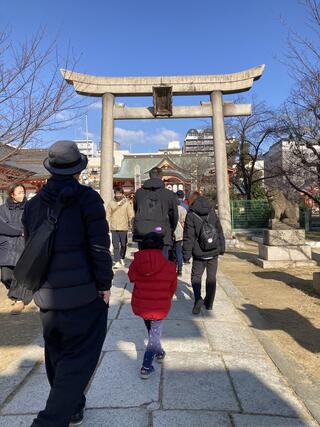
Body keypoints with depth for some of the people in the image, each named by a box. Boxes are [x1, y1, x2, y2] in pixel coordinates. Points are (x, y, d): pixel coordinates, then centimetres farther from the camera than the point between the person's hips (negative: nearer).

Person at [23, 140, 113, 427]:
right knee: (78, 358, 6)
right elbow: (99, 246, -15)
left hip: (46, 295, 6)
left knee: (56, 354, 21)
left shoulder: (33, 204, 6)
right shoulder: (87, 198, -11)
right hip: (83, 295, -6)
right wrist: (105, 284, -6)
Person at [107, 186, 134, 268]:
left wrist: (130, 223, -10)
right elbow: (108, 215, 9)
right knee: (115, 245, -4)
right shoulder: (111, 203, 6)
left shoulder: (127, 203, 1)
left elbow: (131, 215, 1)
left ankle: (122, 258, 32)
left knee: (123, 244, 12)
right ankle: (117, 261, -1)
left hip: (124, 227, 0)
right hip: (114, 228, 0)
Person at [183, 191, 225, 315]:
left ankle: (198, 298, -11)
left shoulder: (191, 215, -10)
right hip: (214, 252, 3)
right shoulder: (212, 212, 3)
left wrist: (186, 255, -5)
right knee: (211, 277, 14)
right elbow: (220, 231, 8)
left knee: (196, 276, 11)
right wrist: (221, 248, 16)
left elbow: (188, 237, -10)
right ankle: (209, 303, 23)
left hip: (199, 254, -3)